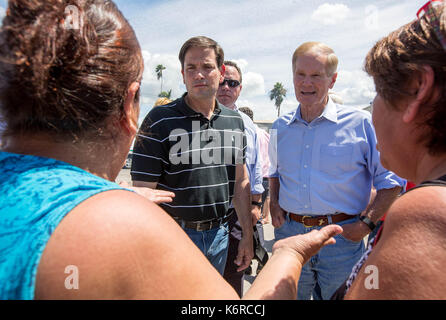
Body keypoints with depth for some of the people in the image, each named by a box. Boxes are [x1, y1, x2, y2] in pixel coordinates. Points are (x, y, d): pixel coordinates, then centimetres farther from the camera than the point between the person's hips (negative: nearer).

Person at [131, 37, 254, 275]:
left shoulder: (235, 122, 4)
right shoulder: (159, 121, -13)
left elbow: (241, 181, 9)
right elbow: (143, 192, -14)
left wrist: (247, 236, 9)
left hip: (219, 235, 5)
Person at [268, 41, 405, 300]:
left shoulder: (360, 123, -8)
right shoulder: (280, 128, 5)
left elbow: (391, 181, -4)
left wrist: (366, 223, -11)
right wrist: (274, 204, 6)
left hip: (341, 239, -3)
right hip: (289, 233, 4)